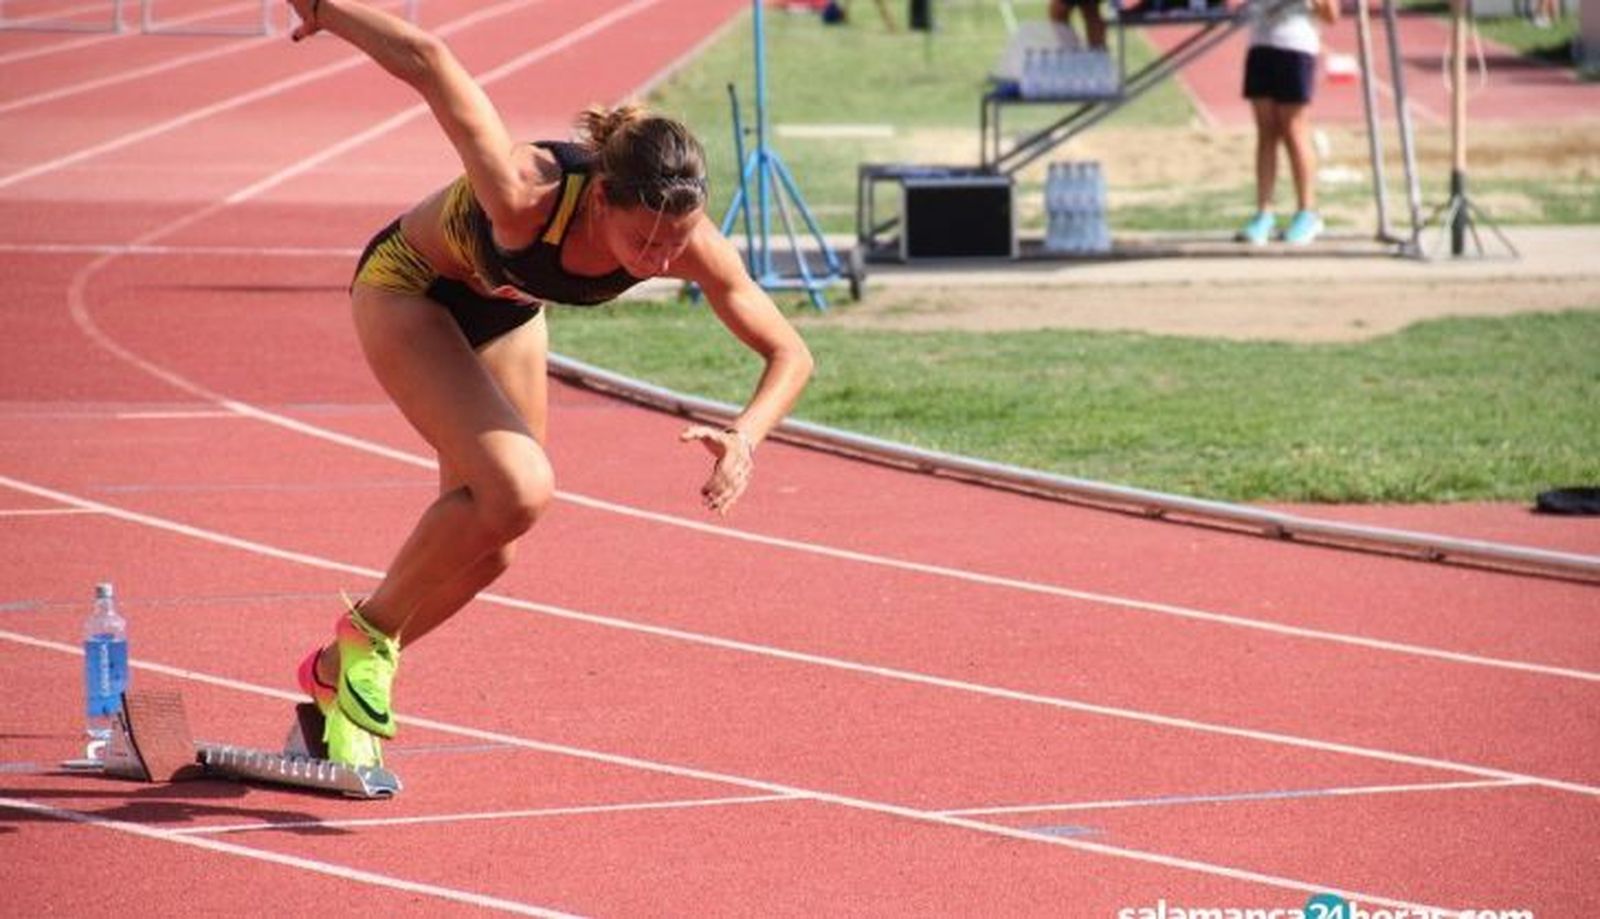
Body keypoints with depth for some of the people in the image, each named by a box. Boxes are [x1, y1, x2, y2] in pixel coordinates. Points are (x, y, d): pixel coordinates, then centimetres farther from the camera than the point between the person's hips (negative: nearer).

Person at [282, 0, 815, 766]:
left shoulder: (691, 245, -29)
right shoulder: (528, 198, -43)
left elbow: (789, 354, -20)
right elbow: (428, 62, -37)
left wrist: (746, 436, -39)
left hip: (504, 315, 6)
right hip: (409, 290, -6)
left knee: (485, 550, 9)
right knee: (517, 491, -26)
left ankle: (337, 675, 31)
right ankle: (370, 630, -4)